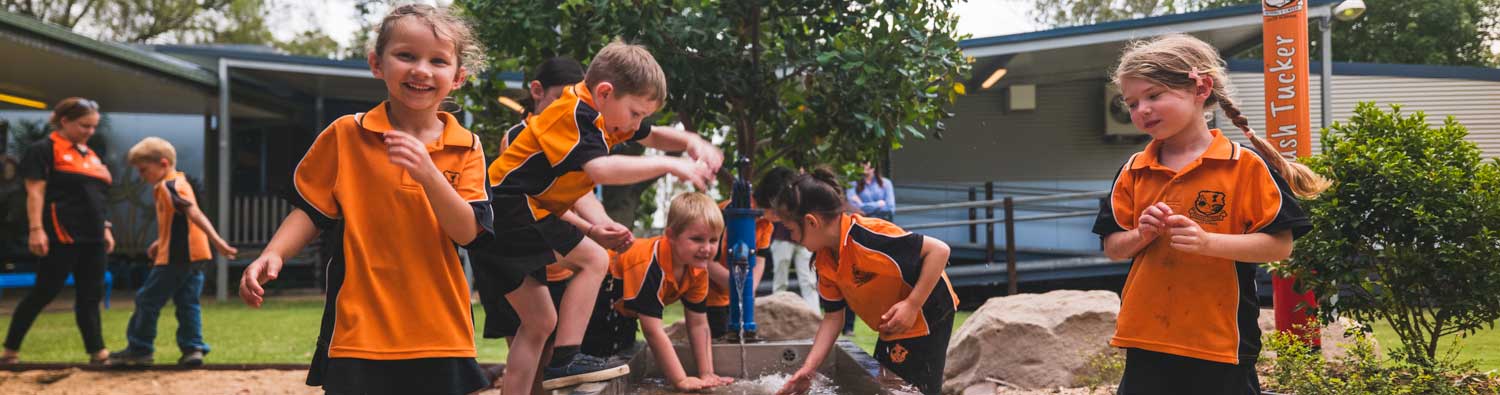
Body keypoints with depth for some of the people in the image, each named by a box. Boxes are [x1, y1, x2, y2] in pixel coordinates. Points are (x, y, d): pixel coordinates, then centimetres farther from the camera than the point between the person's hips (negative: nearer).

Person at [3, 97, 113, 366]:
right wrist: (36, 229, -19)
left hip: (92, 236, 8)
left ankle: (97, 352, 4)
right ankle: (11, 350, 5)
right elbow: (35, 192, -11)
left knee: (91, 295, 4)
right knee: (45, 292, -4)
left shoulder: (90, 155, 19)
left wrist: (105, 228, 16)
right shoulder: (44, 150, -4)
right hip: (61, 235, -8)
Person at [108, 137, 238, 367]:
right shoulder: (178, 183, 17)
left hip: (177, 257, -9)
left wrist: (216, 241, -34)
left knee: (147, 300, 2)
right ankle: (193, 348, 2)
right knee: (187, 303, 8)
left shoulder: (169, 186, -14)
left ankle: (140, 349, 10)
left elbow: (194, 214, -25)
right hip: (193, 258, 9)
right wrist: (159, 242, 25)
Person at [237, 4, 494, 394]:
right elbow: (311, 209, 7)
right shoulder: (346, 135, 1)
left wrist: (428, 174, -21)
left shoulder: (466, 148, 3)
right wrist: (272, 254, -10)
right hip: (359, 334, -1)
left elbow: (467, 233, -7)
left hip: (440, 338, 2)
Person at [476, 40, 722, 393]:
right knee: (593, 259, -13)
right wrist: (670, 165, -30)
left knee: (540, 322, 11)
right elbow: (600, 169, -36)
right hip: (508, 208, -10)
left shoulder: (603, 113, 10)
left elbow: (653, 137, 23)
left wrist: (693, 143, 2)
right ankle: (565, 360, -14)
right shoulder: (575, 114, -19)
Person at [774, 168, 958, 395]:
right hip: (891, 330, 9)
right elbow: (833, 318, 2)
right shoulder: (824, 261, -3)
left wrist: (912, 305, -32)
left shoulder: (867, 236, -31)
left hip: (928, 315, -9)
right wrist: (808, 369, -5)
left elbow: (939, 250, -30)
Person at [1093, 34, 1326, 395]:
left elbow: (1280, 244, -8)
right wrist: (1141, 235, -10)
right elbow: (1113, 247, 12)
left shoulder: (1245, 165, -5)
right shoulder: (1133, 172, 8)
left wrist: (1207, 242, -21)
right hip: (1146, 340, 4)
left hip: (1220, 342, -4)